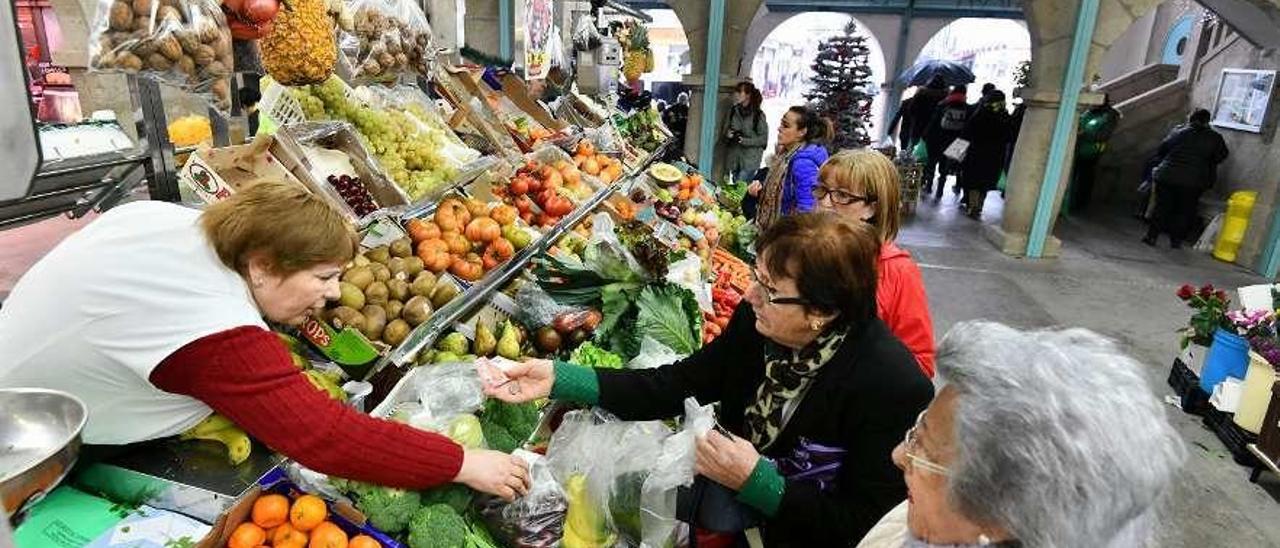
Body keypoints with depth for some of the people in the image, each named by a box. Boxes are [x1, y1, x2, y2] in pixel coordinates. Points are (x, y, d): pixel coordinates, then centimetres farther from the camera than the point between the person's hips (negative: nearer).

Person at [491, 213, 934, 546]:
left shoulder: (894, 388, -26)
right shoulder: (755, 324, -11)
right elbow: (674, 386, -7)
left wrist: (755, 481, -28)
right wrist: (560, 379, -15)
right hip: (736, 505, 5)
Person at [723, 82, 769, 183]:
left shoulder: (758, 114, -9)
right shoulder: (733, 111, 5)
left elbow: (763, 139, -7)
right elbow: (724, 132, 12)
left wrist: (744, 141, -17)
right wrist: (727, 134, -11)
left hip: (750, 159, -5)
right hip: (734, 158, 5)